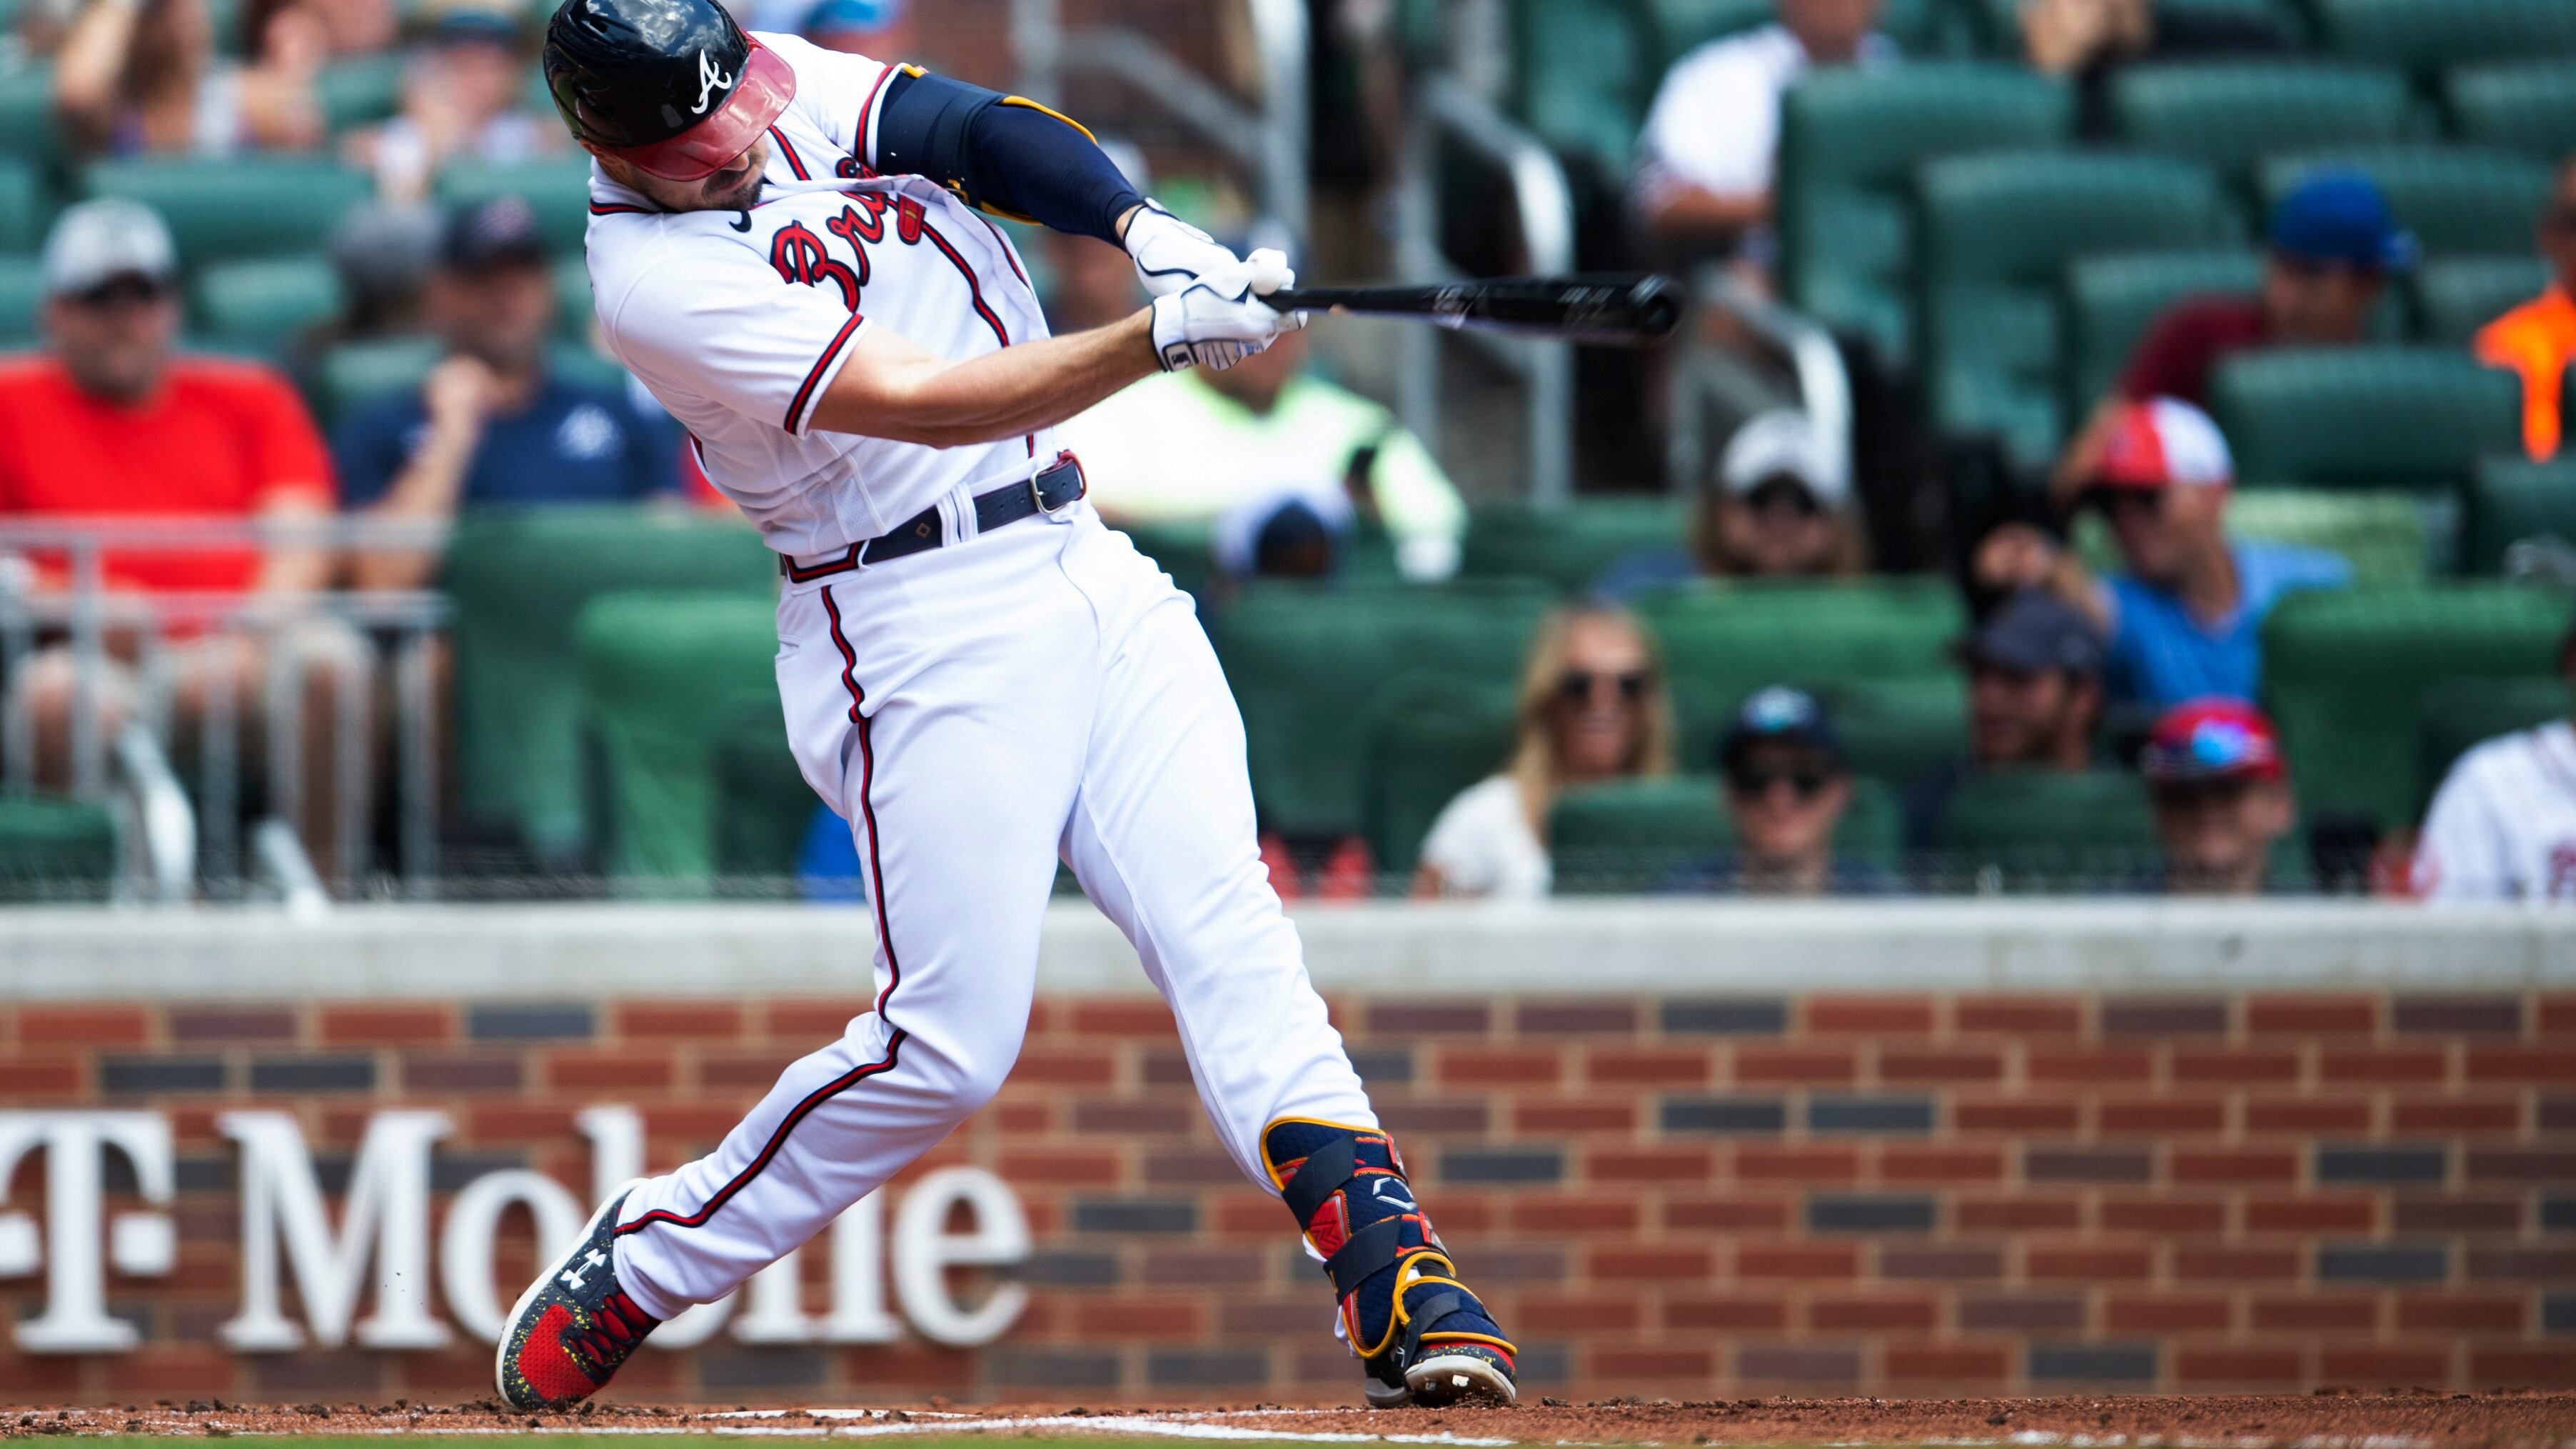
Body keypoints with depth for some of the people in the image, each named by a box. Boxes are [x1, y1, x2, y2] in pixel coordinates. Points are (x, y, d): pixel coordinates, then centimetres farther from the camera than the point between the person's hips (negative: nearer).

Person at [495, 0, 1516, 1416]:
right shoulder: (654, 277, -18)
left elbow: (973, 128, -6)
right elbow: (924, 404, -25)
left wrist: (1145, 227, -25)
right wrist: (1161, 338, -34)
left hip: (1084, 566, 6)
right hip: (924, 638, -6)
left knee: (1226, 928, -8)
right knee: (952, 1039, -7)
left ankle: (1397, 1284, -17)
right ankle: (638, 1263, 11)